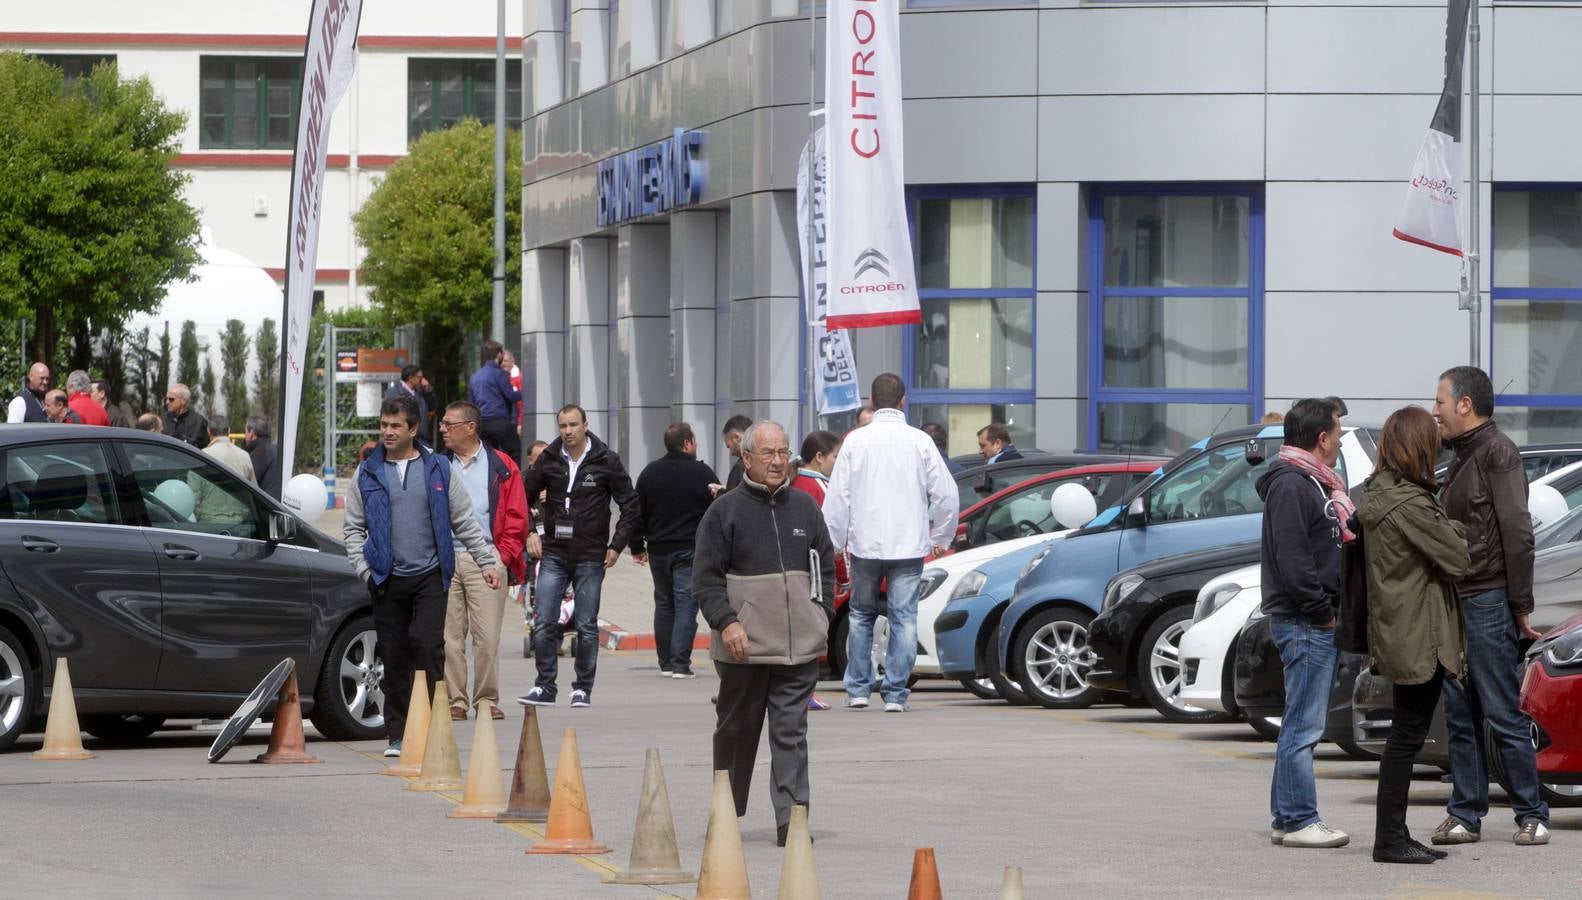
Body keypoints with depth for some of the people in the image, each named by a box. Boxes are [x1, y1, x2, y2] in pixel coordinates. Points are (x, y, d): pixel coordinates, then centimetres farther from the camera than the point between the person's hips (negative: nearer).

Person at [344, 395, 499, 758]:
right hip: (387, 579, 1)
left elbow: (464, 521, 11)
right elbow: (353, 528, 10)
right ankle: (397, 734, 10)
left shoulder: (437, 470, 6)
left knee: (429, 646, -13)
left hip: (430, 576, -1)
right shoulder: (367, 473, 7)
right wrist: (364, 569, -2)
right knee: (394, 656, 3)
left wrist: (486, 561, 7)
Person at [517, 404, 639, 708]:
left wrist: (617, 545, -3)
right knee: (543, 624, -3)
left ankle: (583, 689, 13)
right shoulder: (549, 460, 3)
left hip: (591, 557, -2)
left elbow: (630, 504, 3)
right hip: (553, 554, 2)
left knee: (587, 626, 4)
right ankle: (545, 687, 4)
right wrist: (528, 533, 0)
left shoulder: (606, 461, -3)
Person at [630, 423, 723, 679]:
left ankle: (665, 662, 16)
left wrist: (637, 546, 15)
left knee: (663, 604, 14)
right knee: (686, 604, -4)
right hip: (691, 549, -4)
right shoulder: (702, 473, -8)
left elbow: (638, 512, 9)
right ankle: (680, 663, -11)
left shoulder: (649, 473, 5)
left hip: (658, 550, 4)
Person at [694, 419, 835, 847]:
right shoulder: (725, 511, 1)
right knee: (736, 729, 10)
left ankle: (792, 815, -7)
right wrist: (726, 621, -14)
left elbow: (826, 567, 19)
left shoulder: (804, 508, 12)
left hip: (799, 648, 2)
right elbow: (706, 577, -2)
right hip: (743, 647, -2)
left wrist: (823, 617, 8)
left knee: (791, 732, -4)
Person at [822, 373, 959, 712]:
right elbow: (946, 493, 0)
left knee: (861, 615, 15)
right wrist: (940, 538, 13)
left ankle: (857, 689, 14)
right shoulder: (920, 442, -2)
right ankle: (895, 693, -1)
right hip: (909, 544, -1)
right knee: (903, 618, 3)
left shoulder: (856, 440, -1)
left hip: (865, 545, 1)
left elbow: (837, 496, 0)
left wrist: (835, 541, 9)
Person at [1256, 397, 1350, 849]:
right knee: (1303, 726, -8)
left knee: (1302, 726, 13)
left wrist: (1332, 611, 13)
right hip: (1303, 622, -11)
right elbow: (1292, 560, -20)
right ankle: (1297, 821, -7)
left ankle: (1288, 819, 17)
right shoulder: (1290, 485, -13)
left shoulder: (1312, 483, 21)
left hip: (1319, 623, 11)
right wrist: (1323, 611, -17)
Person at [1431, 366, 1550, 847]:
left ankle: (1531, 815, 1)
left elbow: (1517, 533, -15)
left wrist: (1520, 606, -16)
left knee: (1503, 714, -5)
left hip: (1488, 603, -9)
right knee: (1461, 716, 8)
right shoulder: (1462, 456, 18)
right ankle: (1465, 816, 12)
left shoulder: (1497, 452, -10)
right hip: (1456, 602, 9)